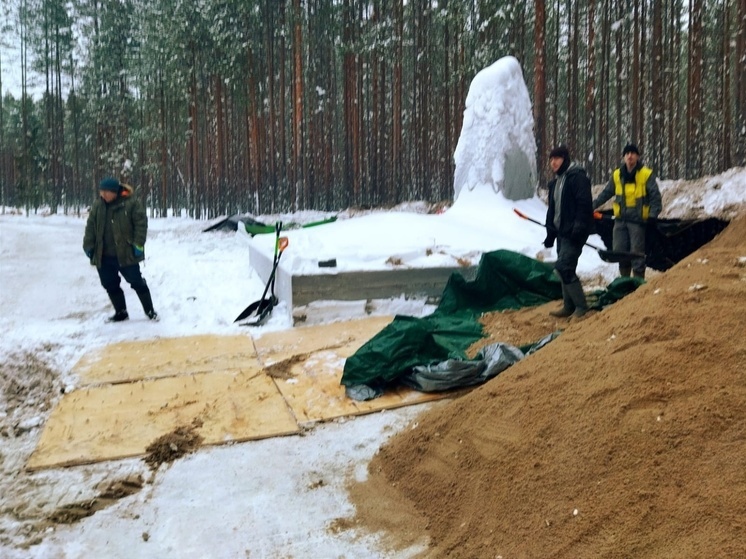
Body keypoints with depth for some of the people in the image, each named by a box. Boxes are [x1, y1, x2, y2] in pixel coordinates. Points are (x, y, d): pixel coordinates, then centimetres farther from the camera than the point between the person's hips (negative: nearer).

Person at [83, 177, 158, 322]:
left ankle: (150, 310, 15)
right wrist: (88, 246, 5)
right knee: (110, 285, 11)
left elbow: (141, 223, -12)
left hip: (126, 254, -5)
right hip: (104, 256, 6)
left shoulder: (131, 203, -10)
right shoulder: (98, 206, 6)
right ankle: (121, 312, 26)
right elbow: (90, 227, 10)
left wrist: (138, 244, -16)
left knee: (137, 282, 3)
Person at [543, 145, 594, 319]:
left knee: (563, 267, -14)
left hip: (573, 233, -9)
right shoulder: (554, 182, 17)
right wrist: (550, 233, 18)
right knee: (566, 269, 11)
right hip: (561, 232, 9)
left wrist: (578, 228, -25)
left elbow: (584, 204, -19)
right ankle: (569, 306, 19)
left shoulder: (577, 177, -11)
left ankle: (581, 306, -3)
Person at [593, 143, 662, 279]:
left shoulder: (646, 174, -5)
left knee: (637, 252, -2)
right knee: (619, 251, 5)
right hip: (621, 219, 4)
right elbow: (606, 193, 15)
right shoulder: (617, 175, 7)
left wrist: (653, 214, -15)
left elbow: (655, 196, -5)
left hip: (638, 219, -4)